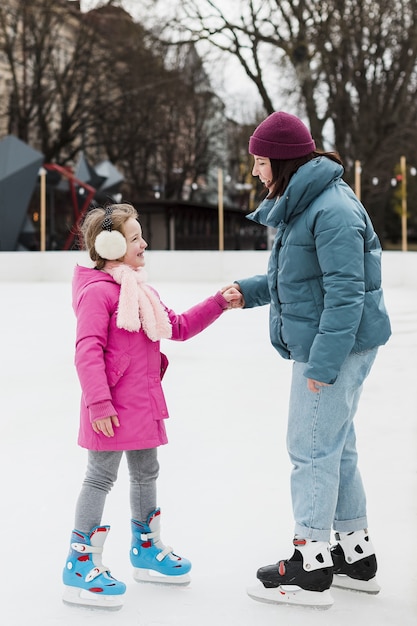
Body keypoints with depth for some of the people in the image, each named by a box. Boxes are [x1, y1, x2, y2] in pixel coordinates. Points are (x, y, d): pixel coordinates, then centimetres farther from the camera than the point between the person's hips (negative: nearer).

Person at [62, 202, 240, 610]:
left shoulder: (140, 290, 14)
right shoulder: (97, 292, -16)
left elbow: (179, 327, 18)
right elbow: (87, 351, -21)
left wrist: (218, 303, 9)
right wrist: (99, 403, -24)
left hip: (143, 402, 9)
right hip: (112, 408, -9)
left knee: (146, 473, 20)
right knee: (101, 477, -3)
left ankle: (146, 549, 37)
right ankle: (80, 568, 6)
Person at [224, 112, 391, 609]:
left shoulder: (332, 209, -20)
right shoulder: (300, 203, 13)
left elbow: (346, 292, -23)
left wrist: (323, 361, -24)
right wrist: (249, 291, 9)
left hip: (337, 346, -10)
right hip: (316, 345, 10)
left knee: (311, 449, -4)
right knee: (334, 447, 16)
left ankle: (312, 568, 7)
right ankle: (356, 558, 27)